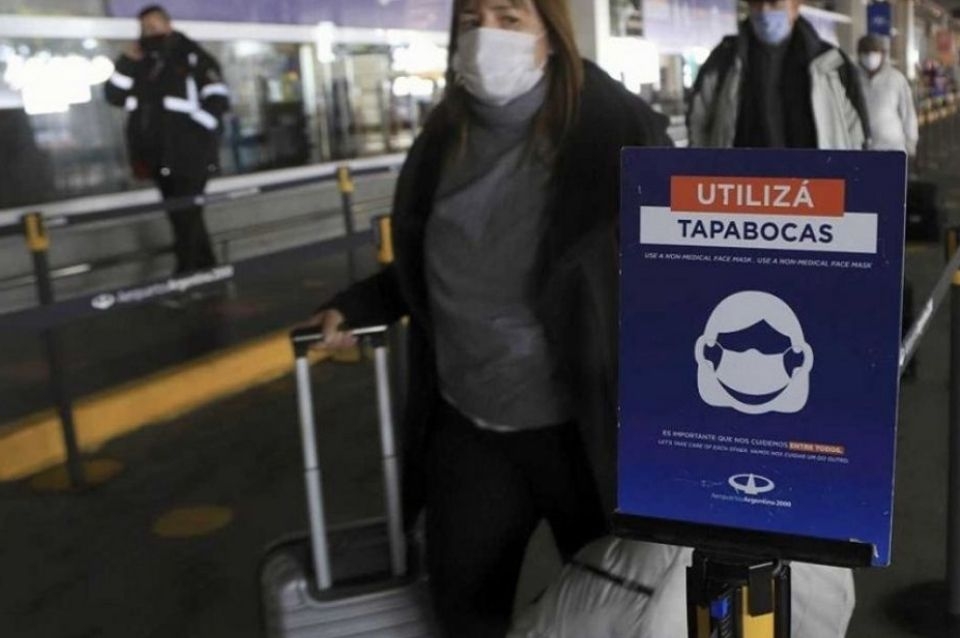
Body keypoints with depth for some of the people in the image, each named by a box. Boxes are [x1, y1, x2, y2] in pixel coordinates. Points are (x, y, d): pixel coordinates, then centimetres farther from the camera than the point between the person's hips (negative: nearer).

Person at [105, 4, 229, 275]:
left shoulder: (192, 57, -2)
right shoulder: (141, 63, 16)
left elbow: (218, 99, -9)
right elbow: (115, 96, 9)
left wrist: (195, 133, -17)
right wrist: (128, 61, -2)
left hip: (189, 154, -7)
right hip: (160, 155, 7)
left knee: (186, 215, -11)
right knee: (182, 215, 13)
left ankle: (186, 274, -7)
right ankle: (204, 268, 24)